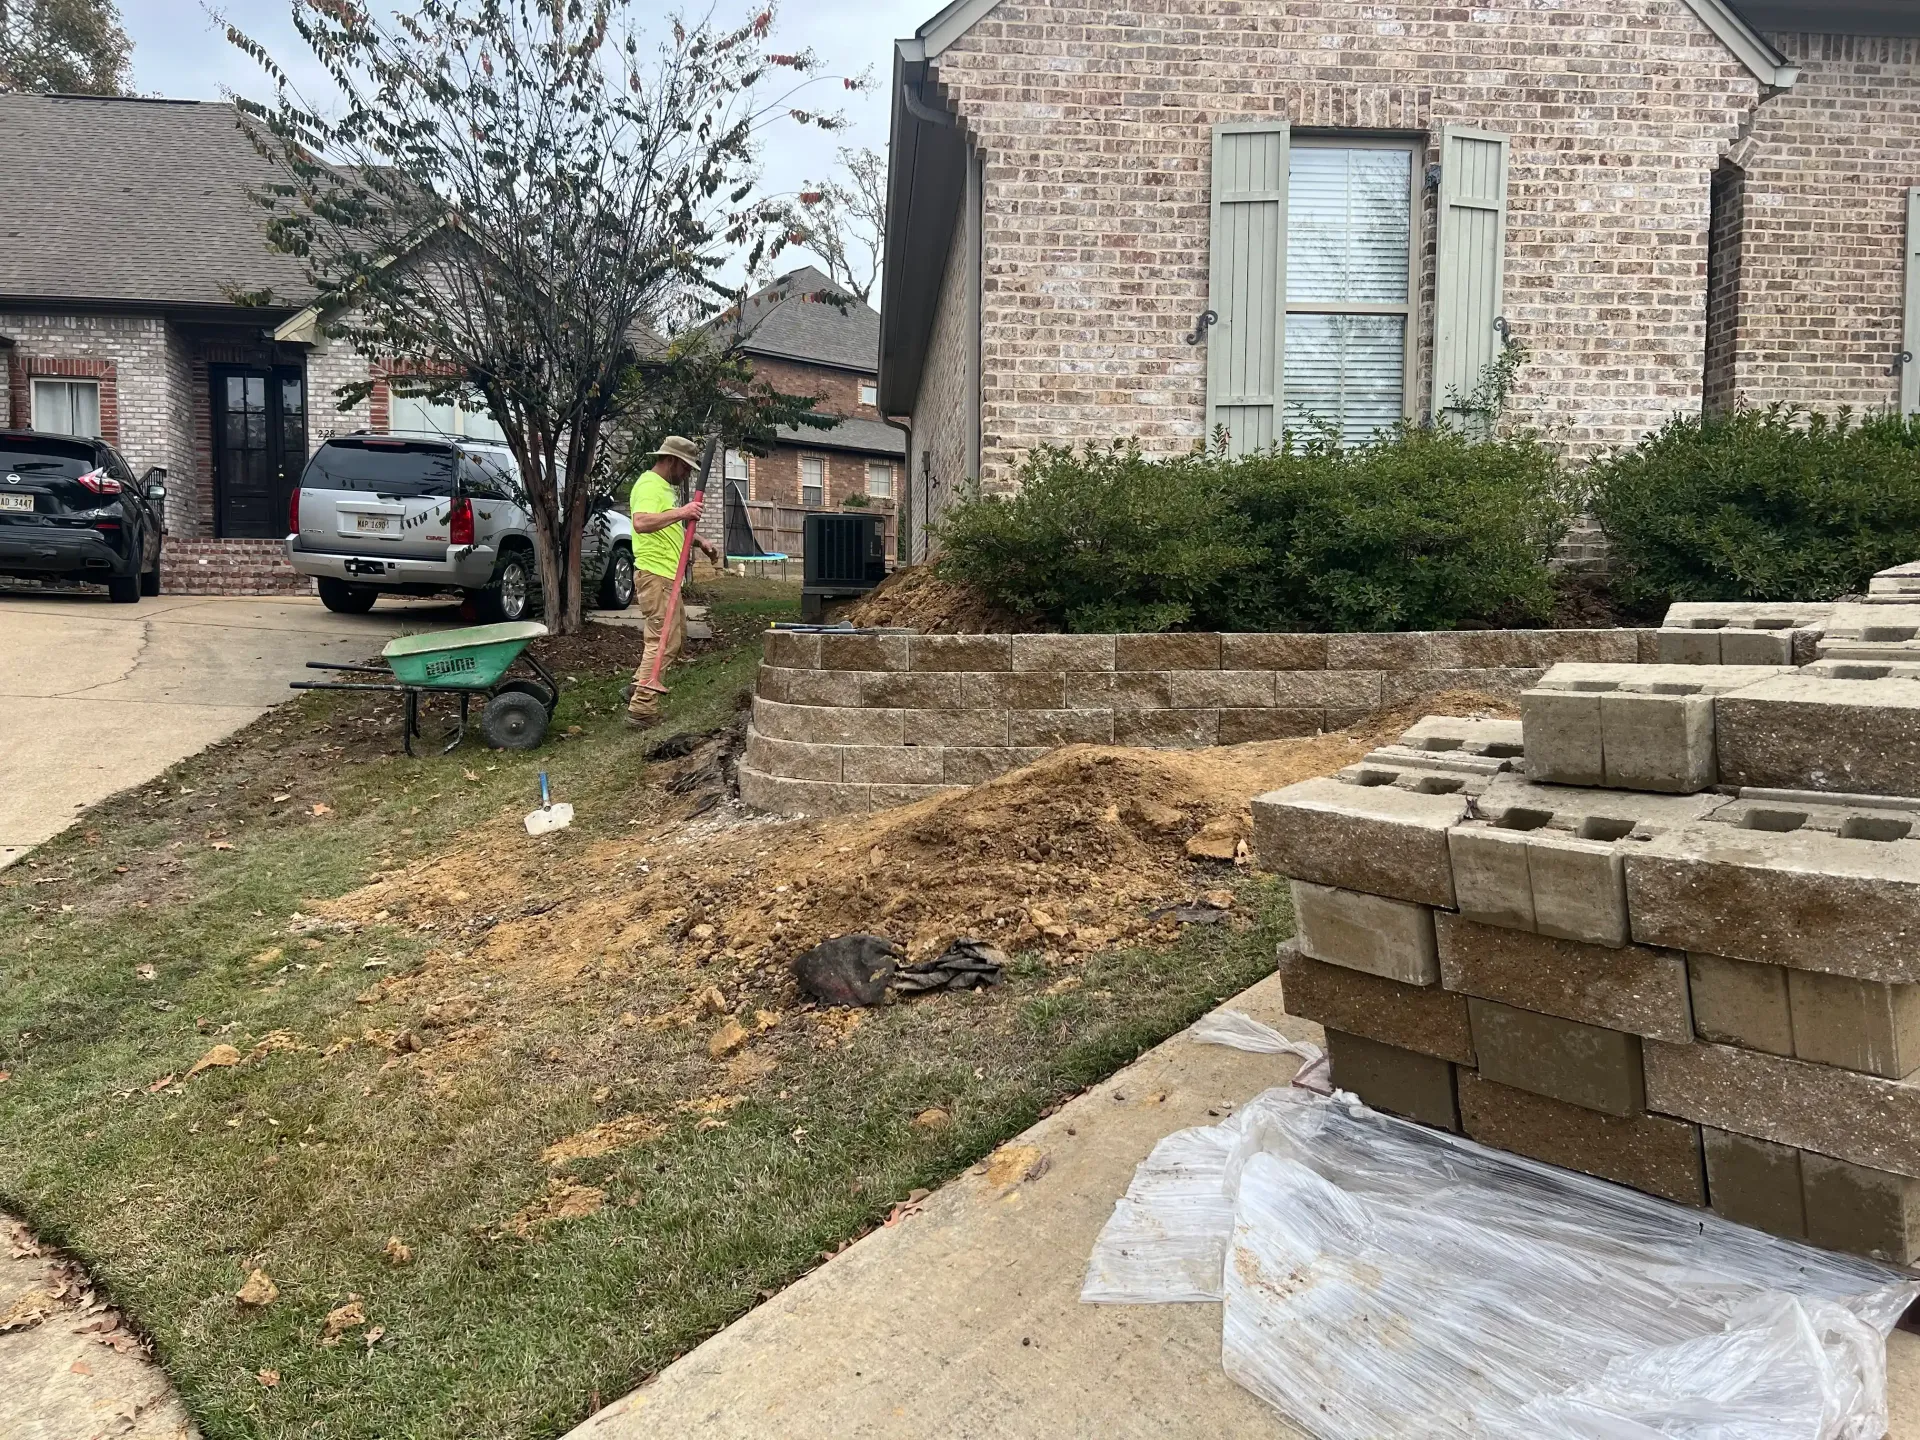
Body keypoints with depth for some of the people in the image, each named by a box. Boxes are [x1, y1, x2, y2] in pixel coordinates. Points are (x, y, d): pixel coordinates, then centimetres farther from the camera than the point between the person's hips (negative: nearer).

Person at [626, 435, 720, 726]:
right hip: (655, 574, -11)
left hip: (667, 575, 11)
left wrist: (700, 541, 22)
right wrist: (680, 512, -34)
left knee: (677, 635, 18)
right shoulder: (649, 485, -13)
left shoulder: (666, 487, 20)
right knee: (664, 641, -10)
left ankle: (639, 689, 24)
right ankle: (641, 709, -8)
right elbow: (641, 523, -32)